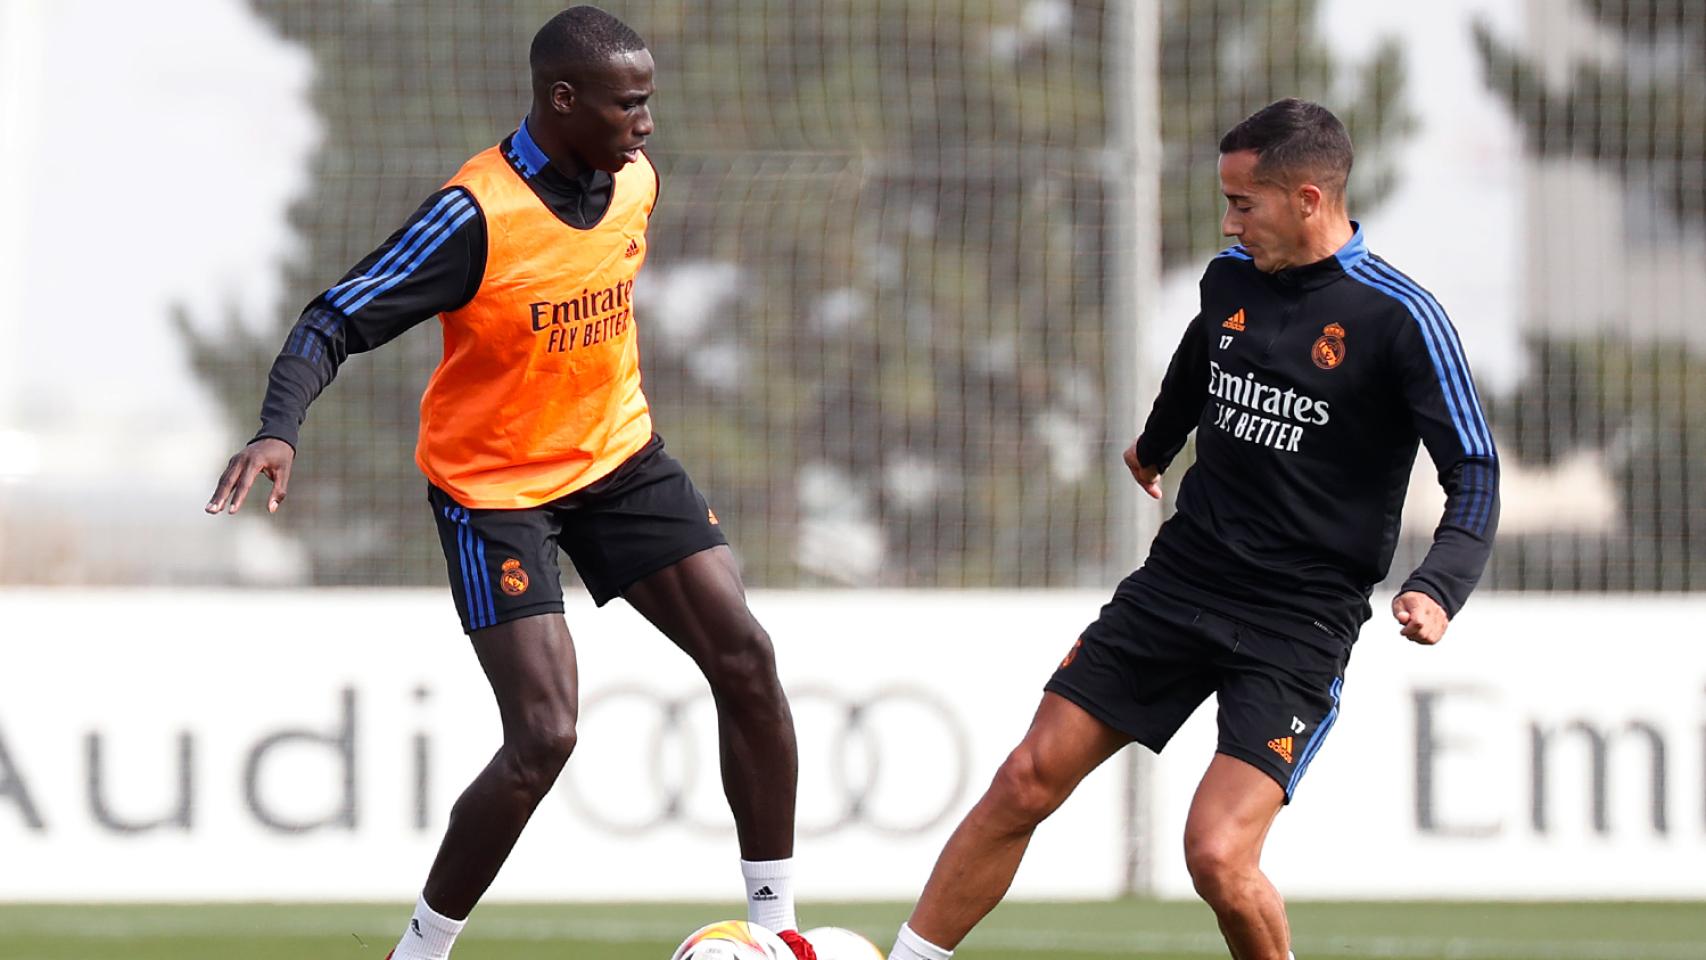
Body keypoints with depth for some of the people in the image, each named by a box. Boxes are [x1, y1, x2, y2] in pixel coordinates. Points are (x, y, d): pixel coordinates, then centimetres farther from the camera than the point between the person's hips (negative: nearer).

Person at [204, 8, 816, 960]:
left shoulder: (636, 179, -4)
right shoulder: (477, 216, -26)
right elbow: (335, 322, -26)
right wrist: (280, 431, -41)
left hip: (617, 454, 7)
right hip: (493, 484, -7)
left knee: (746, 658, -4)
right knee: (545, 737, -16)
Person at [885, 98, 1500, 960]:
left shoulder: (1399, 320, -14)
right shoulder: (1229, 280, 5)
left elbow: (1474, 475, -13)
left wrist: (1436, 590, -30)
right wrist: (1155, 446, 47)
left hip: (1296, 626, -6)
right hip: (1179, 581, 6)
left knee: (1219, 857, -18)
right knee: (1026, 781, 0)